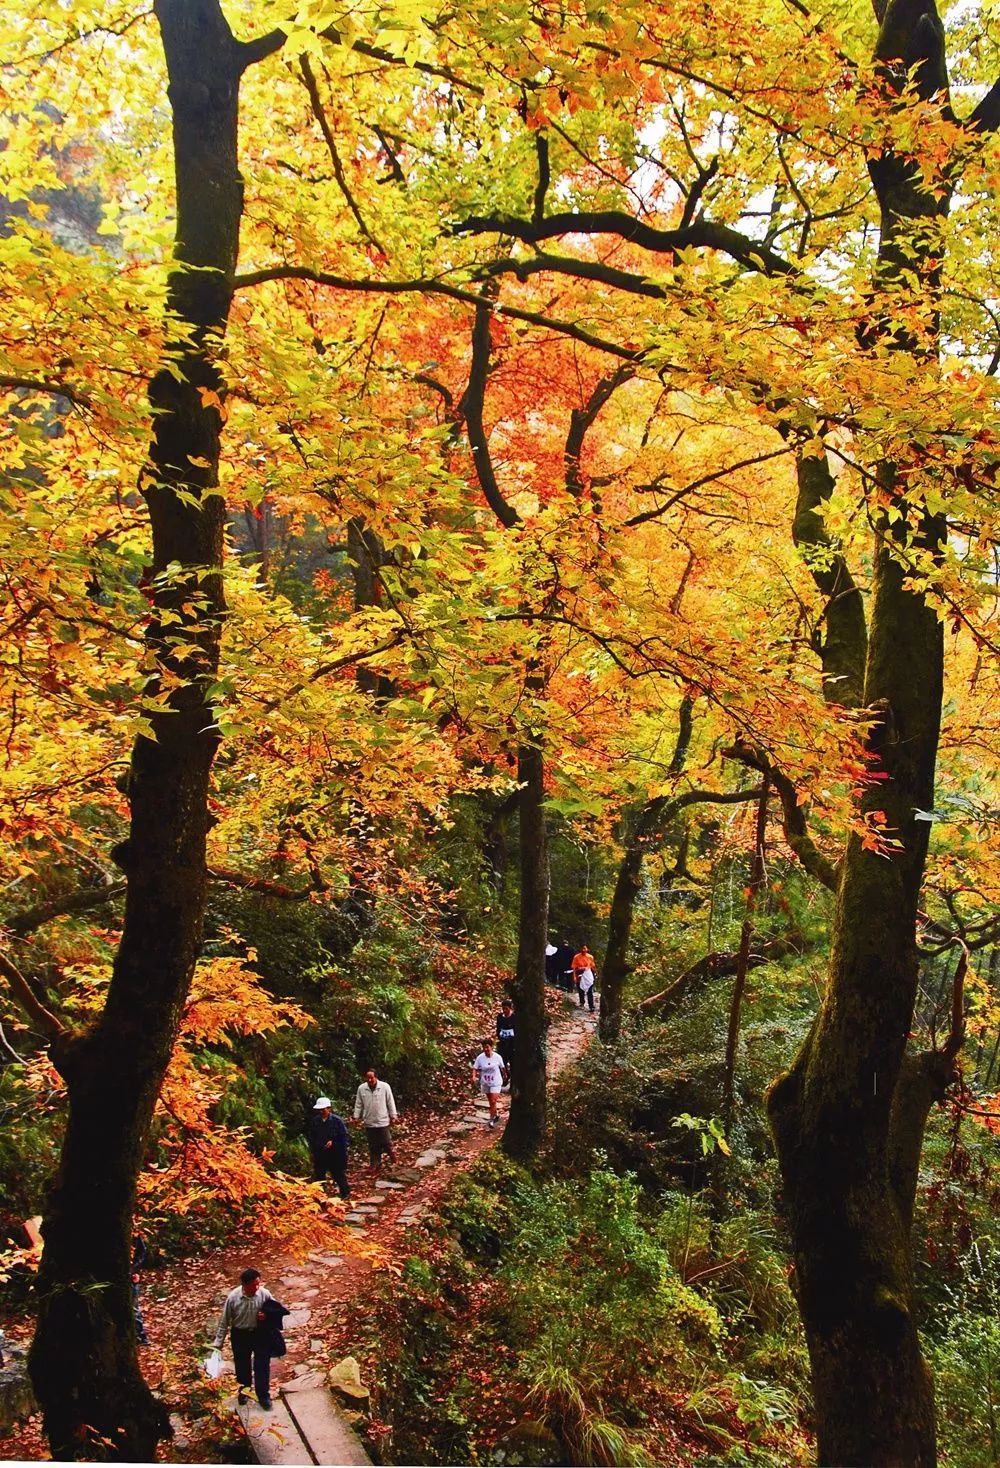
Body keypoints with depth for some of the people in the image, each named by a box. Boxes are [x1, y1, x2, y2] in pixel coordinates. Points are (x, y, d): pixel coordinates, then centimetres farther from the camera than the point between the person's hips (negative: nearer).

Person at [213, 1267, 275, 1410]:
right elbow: (224, 1321, -11)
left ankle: (263, 1395, 30)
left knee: (262, 1365, 9)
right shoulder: (233, 1297, -24)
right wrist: (218, 1343, -7)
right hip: (240, 1335, 0)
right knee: (242, 1365, 20)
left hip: (261, 1334, 0)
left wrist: (267, 1316, -27)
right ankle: (244, 1389, 47)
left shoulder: (265, 1294, -22)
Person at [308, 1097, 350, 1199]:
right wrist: (313, 1150, 7)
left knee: (338, 1174, 6)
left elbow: (344, 1136, -9)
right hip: (319, 1153, 4)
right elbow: (311, 1137, 11)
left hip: (335, 1153, -4)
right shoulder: (314, 1121, -1)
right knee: (318, 1175, 10)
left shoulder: (336, 1120, -13)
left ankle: (345, 1193, 19)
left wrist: (333, 1142, -19)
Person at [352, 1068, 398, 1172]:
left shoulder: (385, 1087, -8)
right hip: (369, 1122, 2)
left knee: (386, 1142, 2)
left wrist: (393, 1116, 0)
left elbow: (390, 1102, -2)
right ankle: (376, 1165, 20)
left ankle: (390, 1152, 34)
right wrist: (356, 1117, 4)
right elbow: (358, 1104, 6)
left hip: (383, 1121, -2)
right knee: (373, 1146, 9)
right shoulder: (361, 1088, -2)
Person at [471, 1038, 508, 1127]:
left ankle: (492, 1119, 2)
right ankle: (495, 1116, 40)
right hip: (485, 1083, 3)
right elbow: (475, 1068, -14)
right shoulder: (480, 1057, -14)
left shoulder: (498, 1057, -16)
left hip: (496, 1082, -3)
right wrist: (474, 1076, -32)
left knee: (493, 1101, -11)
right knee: (491, 1101, 18)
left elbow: (502, 1067, 2)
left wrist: (505, 1075, 18)